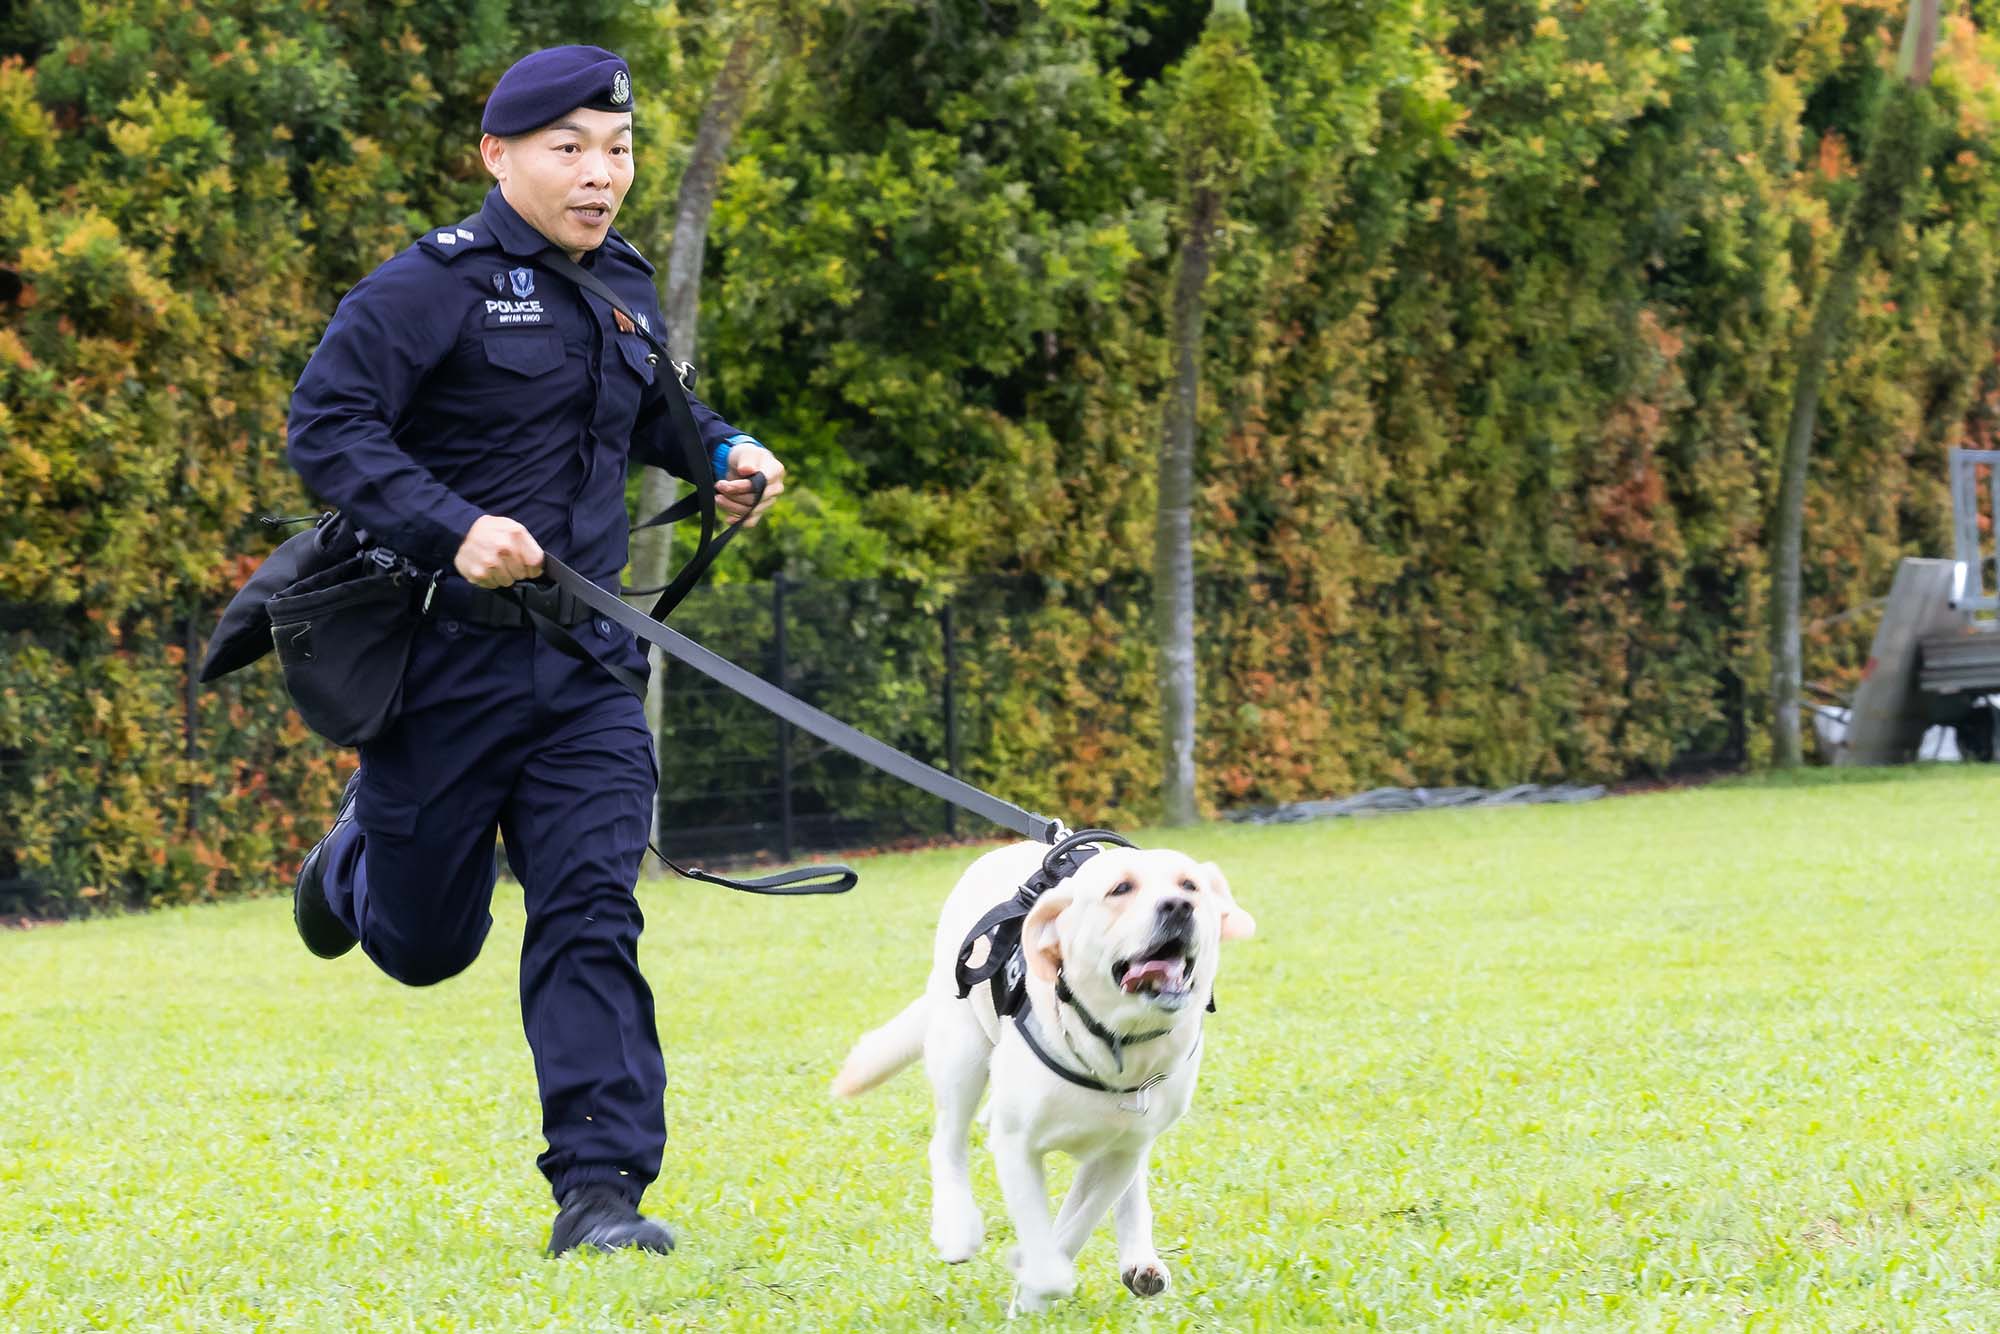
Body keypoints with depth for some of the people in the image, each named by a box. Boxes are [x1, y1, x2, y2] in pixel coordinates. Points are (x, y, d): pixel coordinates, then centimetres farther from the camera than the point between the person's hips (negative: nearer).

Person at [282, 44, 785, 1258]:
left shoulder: (624, 288, 10)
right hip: (443, 656, -4)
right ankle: (362, 852, 49)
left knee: (593, 916, -9)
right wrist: (452, 528, -29)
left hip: (582, 660, 4)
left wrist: (723, 451, 8)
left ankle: (601, 1190, -10)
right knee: (424, 941, 12)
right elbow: (327, 424, -18)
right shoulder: (437, 284, -12)